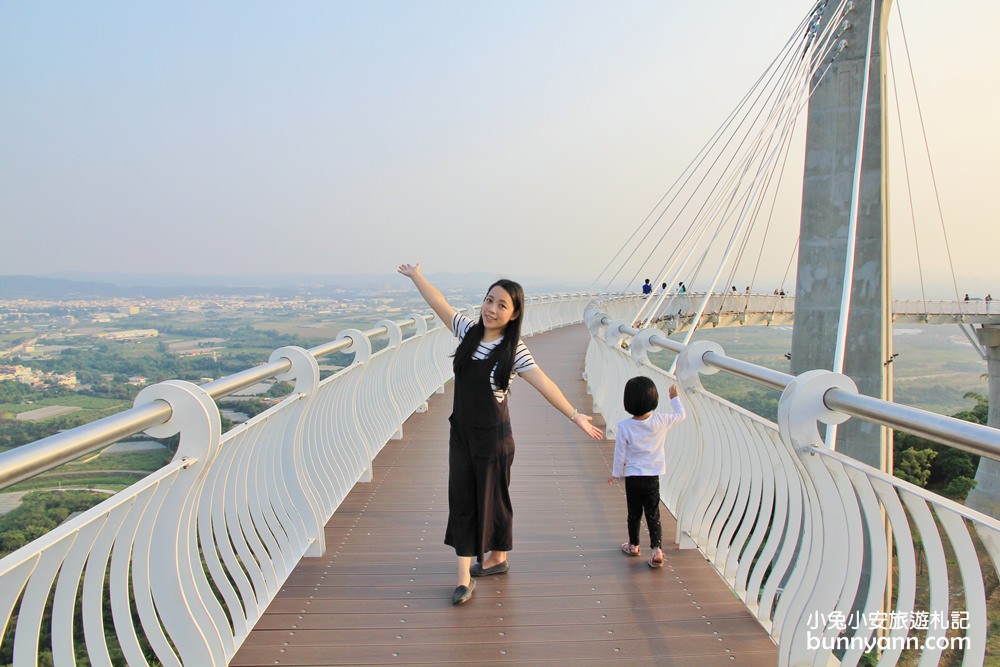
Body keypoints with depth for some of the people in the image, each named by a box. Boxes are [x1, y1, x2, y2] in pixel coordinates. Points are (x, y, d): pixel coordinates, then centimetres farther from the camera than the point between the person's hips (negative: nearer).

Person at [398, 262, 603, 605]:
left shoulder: (513, 350, -16)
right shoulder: (469, 331, -2)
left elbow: (544, 383, -24)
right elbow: (439, 303, 10)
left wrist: (575, 416, -32)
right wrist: (416, 275, 20)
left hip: (492, 438, -5)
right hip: (461, 433, 5)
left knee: (492, 499, 11)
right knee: (461, 500, 6)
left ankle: (498, 557, 35)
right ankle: (464, 576, 12)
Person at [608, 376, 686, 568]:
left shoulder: (624, 426, -14)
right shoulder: (660, 421, -11)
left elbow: (620, 454, -5)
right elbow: (680, 415, 8)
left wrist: (615, 473, 9)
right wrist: (674, 398, 23)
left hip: (632, 477, 0)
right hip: (653, 477, 1)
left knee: (634, 513, 16)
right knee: (653, 515, 8)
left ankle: (633, 545, 33)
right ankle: (657, 549, -3)